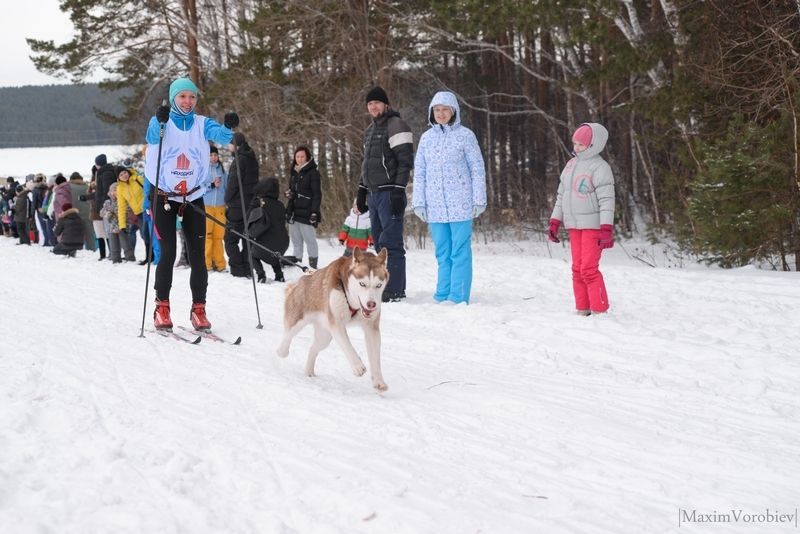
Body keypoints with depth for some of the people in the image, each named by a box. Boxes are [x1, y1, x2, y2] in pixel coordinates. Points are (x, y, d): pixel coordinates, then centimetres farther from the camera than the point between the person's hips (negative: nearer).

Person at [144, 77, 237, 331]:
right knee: (168, 253, -8)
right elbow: (152, 138, -25)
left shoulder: (202, 124, 3)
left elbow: (220, 135, -16)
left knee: (198, 255, -1)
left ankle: (198, 309, 6)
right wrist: (160, 122, -46)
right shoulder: (161, 121, -3)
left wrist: (229, 127, -38)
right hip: (165, 197, -2)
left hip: (194, 198, 2)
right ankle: (162, 308, 2)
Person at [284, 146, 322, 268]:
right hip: (294, 212, 7)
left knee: (310, 239, -5)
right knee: (296, 240, 9)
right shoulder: (294, 173, 16)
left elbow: (317, 194, -9)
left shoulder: (312, 172, -4)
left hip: (306, 212, -7)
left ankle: (313, 265, -2)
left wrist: (314, 211, -18)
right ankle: (296, 262, 15)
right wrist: (288, 193, 4)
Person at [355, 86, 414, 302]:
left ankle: (395, 290, -11)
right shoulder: (370, 131, 20)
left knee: (390, 243, -11)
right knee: (379, 243, 9)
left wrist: (398, 191, -19)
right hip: (374, 193, 9)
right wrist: (362, 192, 23)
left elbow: (405, 162, -13)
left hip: (389, 193, -9)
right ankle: (385, 286, 14)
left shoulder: (395, 126, -7)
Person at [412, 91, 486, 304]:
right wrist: (418, 202, 7)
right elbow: (419, 172, 13)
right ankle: (443, 296, 12)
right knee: (442, 253, 8)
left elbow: (477, 169, 0)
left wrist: (479, 199, -5)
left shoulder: (465, 135, -1)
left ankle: (458, 298, -4)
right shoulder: (426, 138, 11)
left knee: (460, 252, -5)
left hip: (460, 205, -4)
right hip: (436, 206, 4)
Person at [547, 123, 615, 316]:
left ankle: (599, 310, -6)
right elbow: (561, 195, 18)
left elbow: (606, 200, -17)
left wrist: (606, 229, -23)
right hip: (574, 225, 8)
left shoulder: (600, 167, -12)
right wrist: (554, 222, 15)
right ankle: (582, 309, 15)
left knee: (589, 269, -12)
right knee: (577, 269, 9)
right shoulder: (571, 165, 12)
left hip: (593, 226, -8)